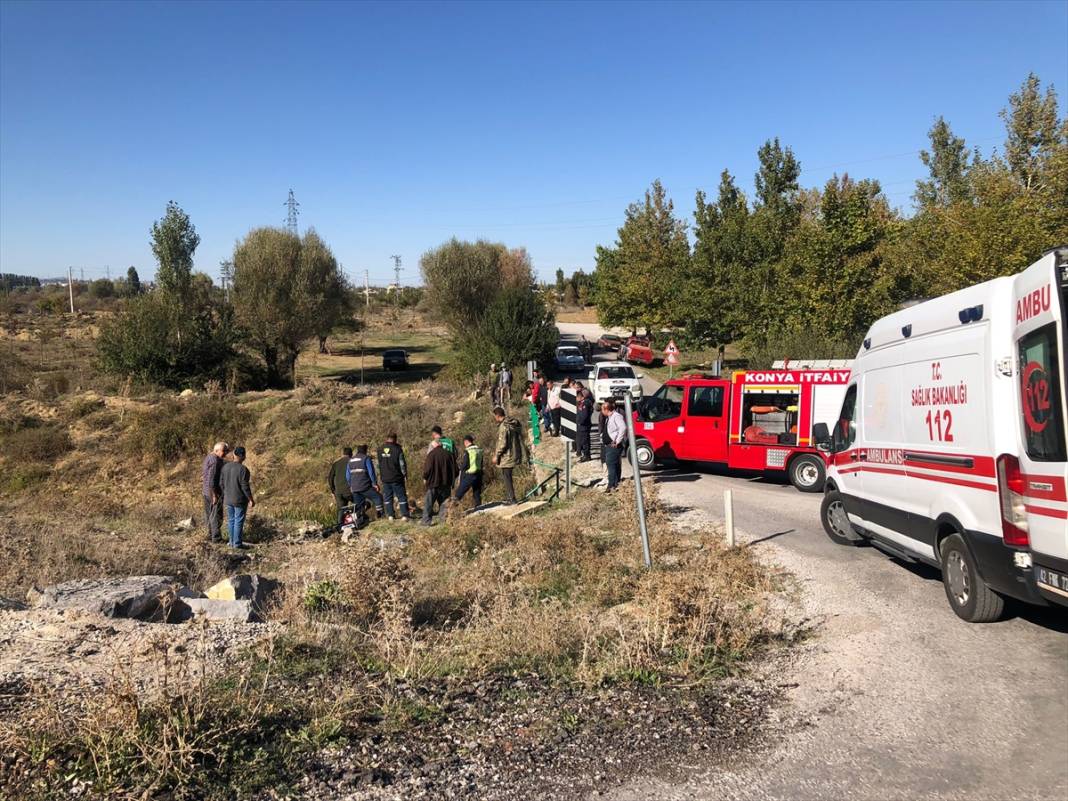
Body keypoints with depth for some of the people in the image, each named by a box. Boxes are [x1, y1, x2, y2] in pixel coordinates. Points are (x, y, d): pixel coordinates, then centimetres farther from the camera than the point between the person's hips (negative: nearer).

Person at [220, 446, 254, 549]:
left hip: (228, 499, 6)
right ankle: (237, 543, 9)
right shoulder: (243, 469, -21)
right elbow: (245, 487, -19)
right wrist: (251, 500, -10)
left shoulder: (225, 466, -1)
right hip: (240, 500, -6)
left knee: (232, 520, 16)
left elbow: (221, 483, 5)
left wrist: (224, 496, 18)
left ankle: (232, 542, 23)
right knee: (239, 521, 3)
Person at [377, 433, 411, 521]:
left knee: (387, 497, 10)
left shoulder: (380, 450, 3)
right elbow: (402, 463, -8)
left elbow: (379, 464, 13)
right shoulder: (397, 449, -11)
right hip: (396, 477, -4)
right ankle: (405, 514, -2)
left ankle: (390, 515, 9)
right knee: (401, 496, 1)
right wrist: (405, 474, 3)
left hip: (385, 478, 4)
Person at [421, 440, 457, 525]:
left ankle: (427, 520, 3)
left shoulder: (431, 454, -10)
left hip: (433, 483, -4)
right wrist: (450, 480, 19)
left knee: (428, 503, 5)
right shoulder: (449, 455, 4)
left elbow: (427, 469, -14)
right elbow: (455, 470, 6)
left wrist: (425, 477, 5)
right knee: (444, 503, 10)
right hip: (446, 483, 4)